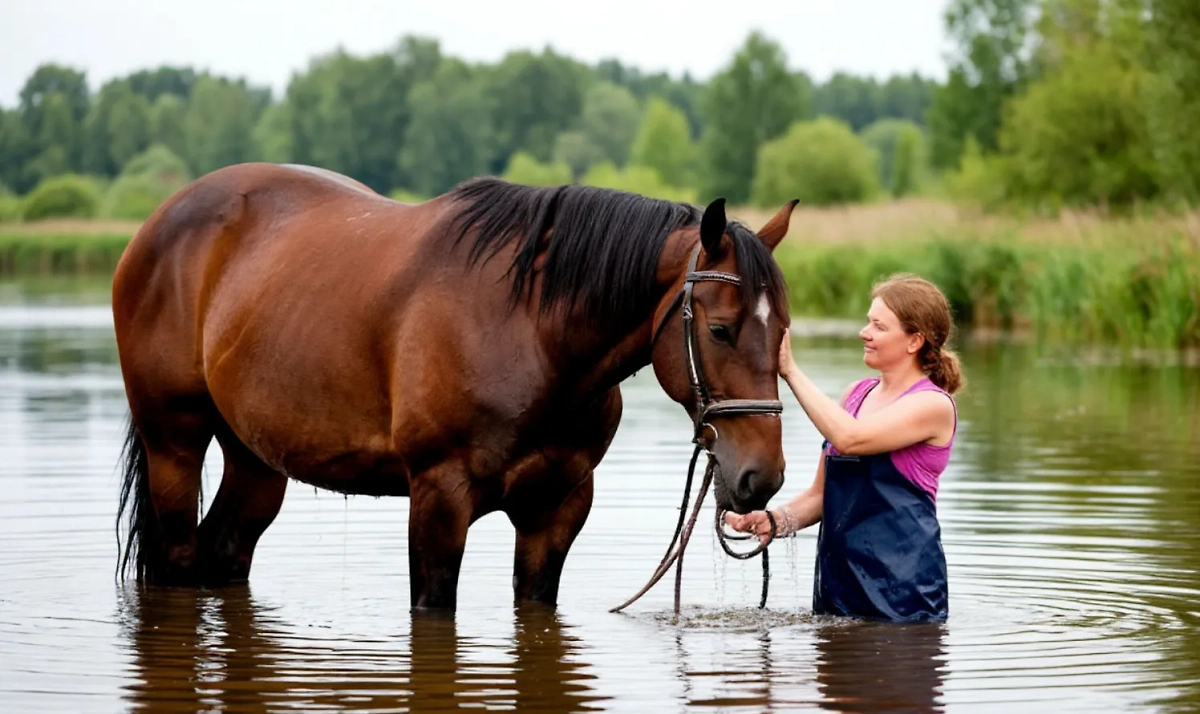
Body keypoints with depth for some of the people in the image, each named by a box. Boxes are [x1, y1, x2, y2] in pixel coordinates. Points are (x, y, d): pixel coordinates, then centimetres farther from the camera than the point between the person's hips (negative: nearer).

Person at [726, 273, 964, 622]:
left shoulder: (934, 405, -9)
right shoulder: (856, 394, 12)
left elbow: (850, 439, -24)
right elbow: (821, 494, 15)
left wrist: (791, 371, -19)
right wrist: (776, 521, -6)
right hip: (836, 577, 7)